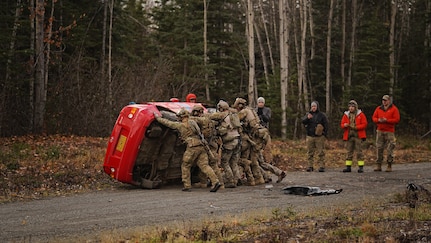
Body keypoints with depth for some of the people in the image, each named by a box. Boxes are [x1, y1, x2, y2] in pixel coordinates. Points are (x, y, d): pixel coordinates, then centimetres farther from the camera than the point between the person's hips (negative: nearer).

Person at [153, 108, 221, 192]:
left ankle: (187, 186, 10)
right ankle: (215, 182, -14)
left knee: (185, 166, 10)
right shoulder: (193, 122, 18)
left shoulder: (180, 125, 2)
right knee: (204, 166, 1)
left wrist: (158, 117, 25)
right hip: (201, 147, 6)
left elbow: (167, 123, 10)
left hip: (192, 148, -6)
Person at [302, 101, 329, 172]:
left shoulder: (322, 115, 4)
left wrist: (325, 134, -5)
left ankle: (322, 166, 0)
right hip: (310, 136, 3)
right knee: (310, 152, 5)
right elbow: (303, 121, -3)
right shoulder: (308, 114, 11)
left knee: (321, 152, -3)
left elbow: (326, 125, 3)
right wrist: (307, 118, -23)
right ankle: (310, 166, 11)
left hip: (319, 137, -3)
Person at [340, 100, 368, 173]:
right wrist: (344, 125, -14)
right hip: (349, 136, 4)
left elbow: (364, 124, -4)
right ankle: (348, 167, 9)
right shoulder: (346, 115, 11)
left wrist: (356, 127, -15)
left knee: (359, 152, -4)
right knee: (349, 152, 6)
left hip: (358, 136, -3)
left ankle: (361, 167, -1)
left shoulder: (360, 114, 2)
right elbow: (342, 124, 10)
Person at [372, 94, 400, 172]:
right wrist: (378, 120, -9)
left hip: (390, 132, -4)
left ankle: (389, 166, 2)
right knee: (379, 148, 3)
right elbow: (374, 118, 13)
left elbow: (397, 120, -6)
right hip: (380, 131, 4)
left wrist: (387, 120, -15)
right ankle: (379, 165, 8)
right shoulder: (378, 108, 13)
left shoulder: (394, 109, 1)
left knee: (390, 149, -5)